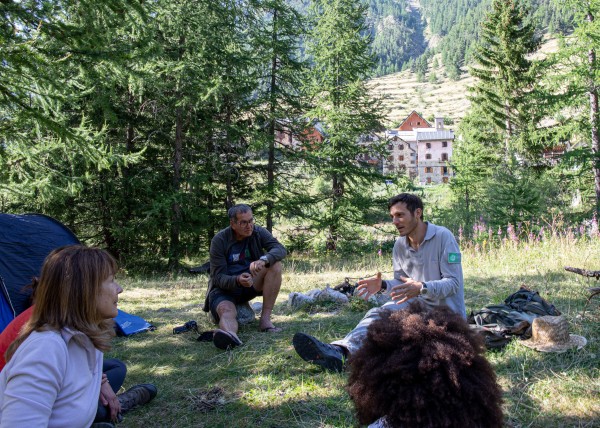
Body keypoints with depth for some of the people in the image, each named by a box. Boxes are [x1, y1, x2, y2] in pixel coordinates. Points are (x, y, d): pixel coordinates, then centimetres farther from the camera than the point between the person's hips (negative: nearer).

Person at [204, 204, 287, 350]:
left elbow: (280, 249, -18)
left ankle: (265, 318, -25)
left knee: (275, 264, -23)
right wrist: (238, 280, -39)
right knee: (227, 311, -36)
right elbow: (218, 277, -16)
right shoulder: (219, 240, -13)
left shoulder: (258, 232, -4)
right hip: (225, 288, -3)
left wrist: (264, 260, -41)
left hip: (251, 284, 3)